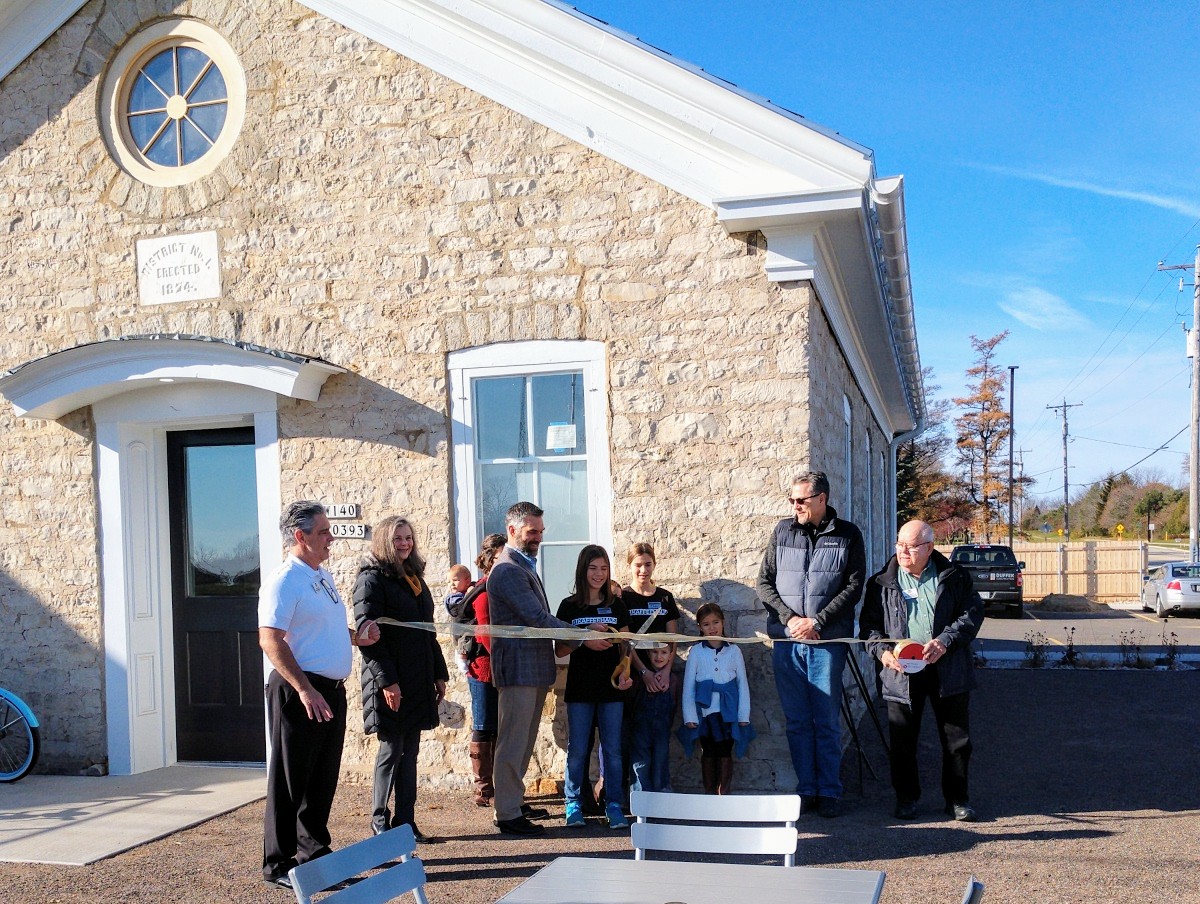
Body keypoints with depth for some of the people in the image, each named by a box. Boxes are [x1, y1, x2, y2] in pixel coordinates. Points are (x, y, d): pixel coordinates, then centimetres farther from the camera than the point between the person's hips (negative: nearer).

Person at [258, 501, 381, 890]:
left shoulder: (323, 575, 15)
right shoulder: (284, 580, -13)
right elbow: (271, 640, -21)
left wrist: (355, 637, 8)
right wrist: (305, 690, -26)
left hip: (332, 690, 9)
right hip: (300, 691, -9)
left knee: (323, 779, 16)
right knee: (291, 781, 0)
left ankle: (314, 853, 29)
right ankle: (278, 865, 11)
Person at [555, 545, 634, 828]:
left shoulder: (617, 606, 7)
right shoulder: (570, 606, 2)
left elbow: (625, 645, 9)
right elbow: (560, 649, 1)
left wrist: (625, 673, -8)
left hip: (611, 688, 1)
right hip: (580, 688, -1)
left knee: (612, 750, 3)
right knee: (577, 750, 4)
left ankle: (614, 805, 11)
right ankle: (574, 804, 16)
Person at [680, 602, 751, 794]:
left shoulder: (733, 651, 2)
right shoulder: (696, 652, 0)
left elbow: (742, 684, 5)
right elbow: (688, 686, 1)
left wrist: (743, 715, 0)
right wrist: (689, 716, -4)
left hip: (728, 712, 0)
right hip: (705, 711, 0)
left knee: (725, 752, 4)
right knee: (708, 753, 8)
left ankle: (724, 794, 10)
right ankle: (709, 794, 16)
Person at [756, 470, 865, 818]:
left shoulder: (848, 535, 2)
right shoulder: (782, 531, 8)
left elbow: (854, 586, -4)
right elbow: (764, 582, 7)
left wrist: (817, 622, -12)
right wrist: (789, 618, -7)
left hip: (827, 641, -2)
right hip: (785, 639, 2)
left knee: (827, 721, 3)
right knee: (797, 720, 7)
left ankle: (829, 792, 13)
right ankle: (805, 789, 17)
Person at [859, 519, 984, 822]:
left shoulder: (954, 576, 3)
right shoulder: (883, 582, 5)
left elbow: (973, 612, 0)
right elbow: (869, 622, 7)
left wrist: (945, 641, -14)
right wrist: (882, 650, -12)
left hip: (948, 671, 0)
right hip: (901, 673, 0)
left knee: (957, 739, 7)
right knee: (903, 740, 5)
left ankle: (957, 798, 22)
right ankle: (906, 797, 20)